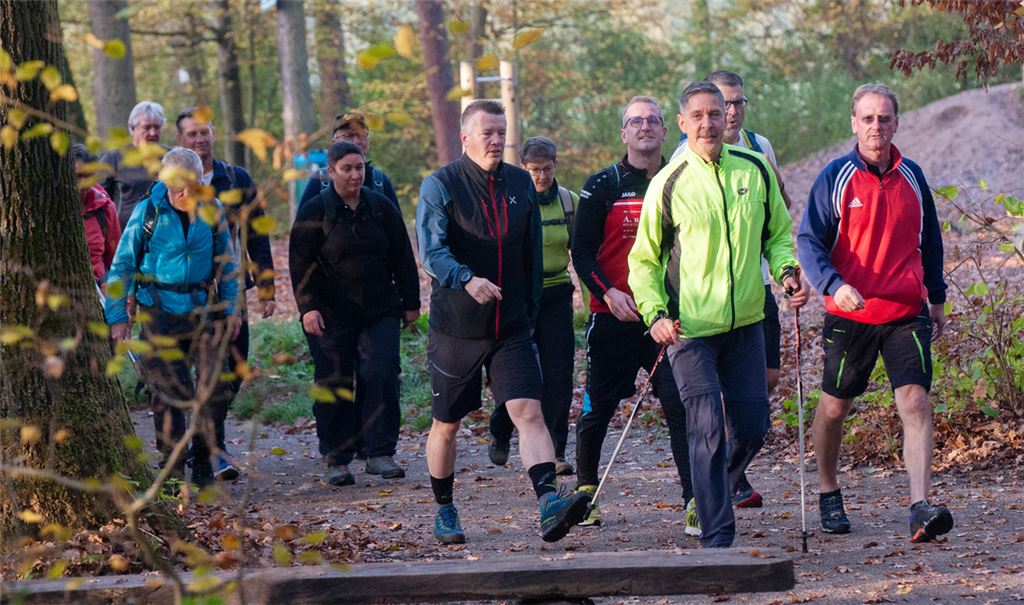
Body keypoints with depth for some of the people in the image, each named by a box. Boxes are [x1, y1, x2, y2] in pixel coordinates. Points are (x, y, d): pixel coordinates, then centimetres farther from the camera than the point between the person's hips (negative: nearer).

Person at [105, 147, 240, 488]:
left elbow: (226, 262, 12)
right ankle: (172, 467, 12)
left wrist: (229, 309, 9)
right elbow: (122, 265, -1)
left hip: (204, 311, 2)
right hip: (160, 314, -2)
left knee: (211, 388, -3)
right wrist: (117, 316, -2)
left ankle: (204, 466, 9)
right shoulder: (148, 212, -5)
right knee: (168, 391, 1)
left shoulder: (212, 211, 2)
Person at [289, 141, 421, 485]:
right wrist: (307, 307, -12)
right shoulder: (314, 212, -1)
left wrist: (411, 302, 10)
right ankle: (337, 460, 9)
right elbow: (300, 264, -3)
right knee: (335, 385, 1)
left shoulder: (382, 208, 8)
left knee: (382, 376, -10)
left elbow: (402, 259, 13)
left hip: (381, 311, 2)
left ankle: (380, 453, -6)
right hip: (333, 315, -2)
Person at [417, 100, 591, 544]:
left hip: (511, 327, 3)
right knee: (446, 424, 10)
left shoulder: (520, 184, 8)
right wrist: (467, 280, -39)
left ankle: (549, 504, -29)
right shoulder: (440, 186, -7)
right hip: (455, 327, -2)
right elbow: (431, 250, -22)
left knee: (529, 412, -16)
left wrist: (531, 307, 18)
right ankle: (444, 511, 28)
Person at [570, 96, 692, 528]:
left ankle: (696, 499, -7)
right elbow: (581, 253, 0)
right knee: (597, 408, 6)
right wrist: (608, 293, -16)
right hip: (614, 316, -1)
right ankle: (585, 491, 24)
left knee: (682, 405, -9)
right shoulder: (601, 188, 1)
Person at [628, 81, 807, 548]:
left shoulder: (756, 171, 4)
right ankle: (716, 536, -5)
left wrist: (786, 270, -3)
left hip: (746, 323, 4)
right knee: (708, 430, -11)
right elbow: (644, 260, 2)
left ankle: (714, 490, 38)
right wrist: (655, 313, -12)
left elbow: (778, 232, 18)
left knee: (753, 428, 8)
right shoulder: (668, 184, -5)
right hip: (690, 329, -4)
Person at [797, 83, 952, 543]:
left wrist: (937, 299, 21)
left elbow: (930, 242, 20)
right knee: (835, 406, 10)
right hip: (849, 314, -2)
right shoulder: (835, 178, -4)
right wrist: (835, 286, -25)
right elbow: (809, 241, -8)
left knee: (915, 401, -13)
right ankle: (828, 493, 32)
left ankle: (920, 508, -20)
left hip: (907, 313, 2)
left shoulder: (912, 177, 8)